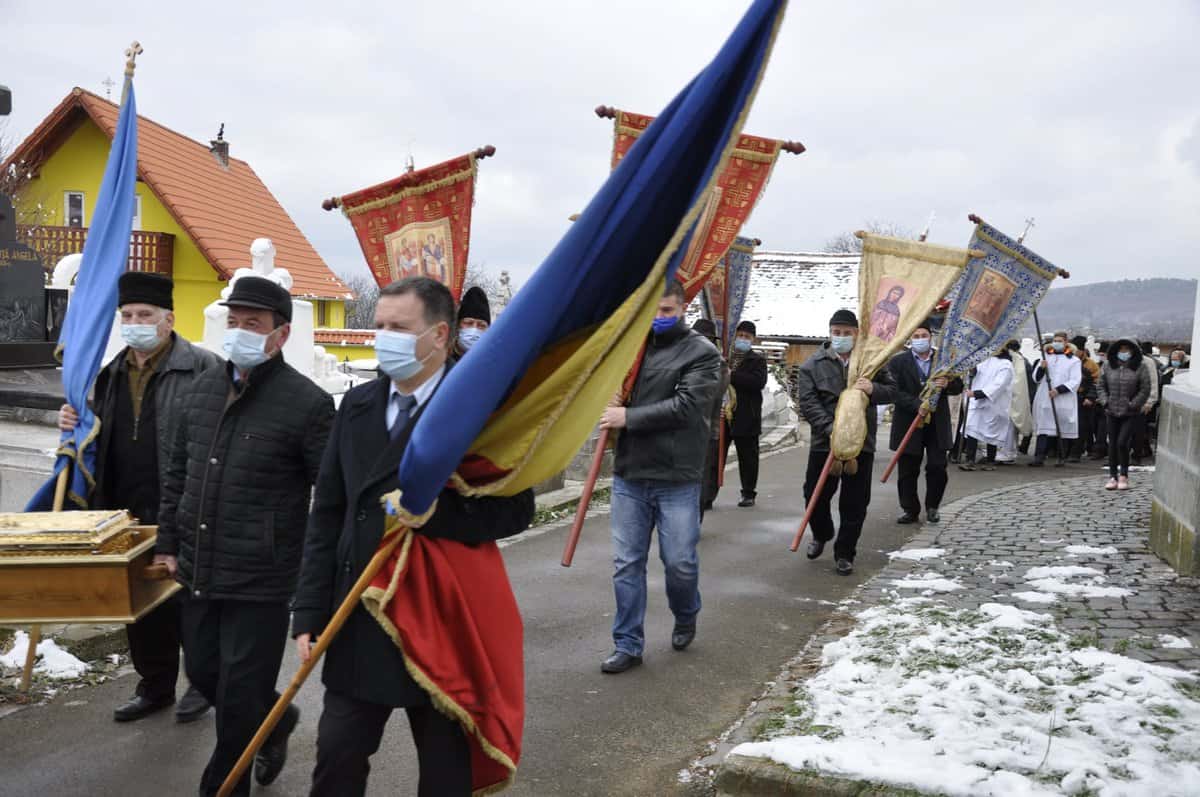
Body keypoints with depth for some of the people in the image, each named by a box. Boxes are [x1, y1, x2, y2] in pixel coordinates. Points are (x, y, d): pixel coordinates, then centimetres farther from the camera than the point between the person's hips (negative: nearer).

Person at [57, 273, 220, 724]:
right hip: (127, 513, 7)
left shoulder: (202, 368, -11)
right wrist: (74, 423, 3)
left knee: (189, 601, 6)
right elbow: (102, 438, 24)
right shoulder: (112, 374, 14)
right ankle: (154, 685, 33)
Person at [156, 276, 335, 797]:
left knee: (239, 695, 4)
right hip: (199, 572, 7)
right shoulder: (202, 390, 7)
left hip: (262, 581, -7)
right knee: (203, 672, 21)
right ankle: (277, 720, 48)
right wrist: (168, 544, 14)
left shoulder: (307, 402, -15)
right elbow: (178, 474, 16)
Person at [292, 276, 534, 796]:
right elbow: (326, 516, 6)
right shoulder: (357, 405, 5)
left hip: (443, 622, -4)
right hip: (358, 621, 4)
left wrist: (436, 511, -27)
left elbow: (516, 509, -12)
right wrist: (310, 614, 2)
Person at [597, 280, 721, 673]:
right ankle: (628, 645, 19)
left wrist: (629, 417, -15)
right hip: (629, 475, 4)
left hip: (677, 478, -3)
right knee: (626, 563, 7)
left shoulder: (702, 352, -4)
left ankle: (685, 618, 37)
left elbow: (686, 406, -15)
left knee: (680, 562, 7)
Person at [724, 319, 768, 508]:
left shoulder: (757, 360, 4)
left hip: (745, 417, -2)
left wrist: (732, 376, -18)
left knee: (747, 457, 7)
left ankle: (748, 493, 17)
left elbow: (759, 381, -14)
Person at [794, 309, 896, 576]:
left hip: (862, 444, 1)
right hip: (824, 442, -1)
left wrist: (874, 389, -16)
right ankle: (821, 535, 37)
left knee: (855, 504, 3)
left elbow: (892, 391, 7)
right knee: (815, 496, 8)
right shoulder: (813, 364, 0)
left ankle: (844, 553, 17)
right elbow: (807, 403, -9)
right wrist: (831, 428, -22)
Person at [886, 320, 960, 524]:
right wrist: (916, 405, -23)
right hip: (909, 424, -1)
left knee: (937, 468, 1)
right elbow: (895, 392, -10)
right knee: (908, 471, 4)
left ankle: (932, 507, 20)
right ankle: (910, 510, 16)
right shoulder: (898, 362, -1)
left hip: (937, 424, 2)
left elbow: (959, 387, 8)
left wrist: (947, 384, -15)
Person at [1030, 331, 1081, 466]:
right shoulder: (1046, 357, 17)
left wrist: (1059, 390, -17)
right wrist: (1041, 368, -7)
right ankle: (1039, 457, -10)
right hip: (1045, 400, 2)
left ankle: (1061, 458, 11)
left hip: (1064, 402, -2)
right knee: (1044, 429, -4)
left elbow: (1075, 382, -5)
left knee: (1063, 429, 3)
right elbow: (1036, 378, 13)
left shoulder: (1073, 360, 5)